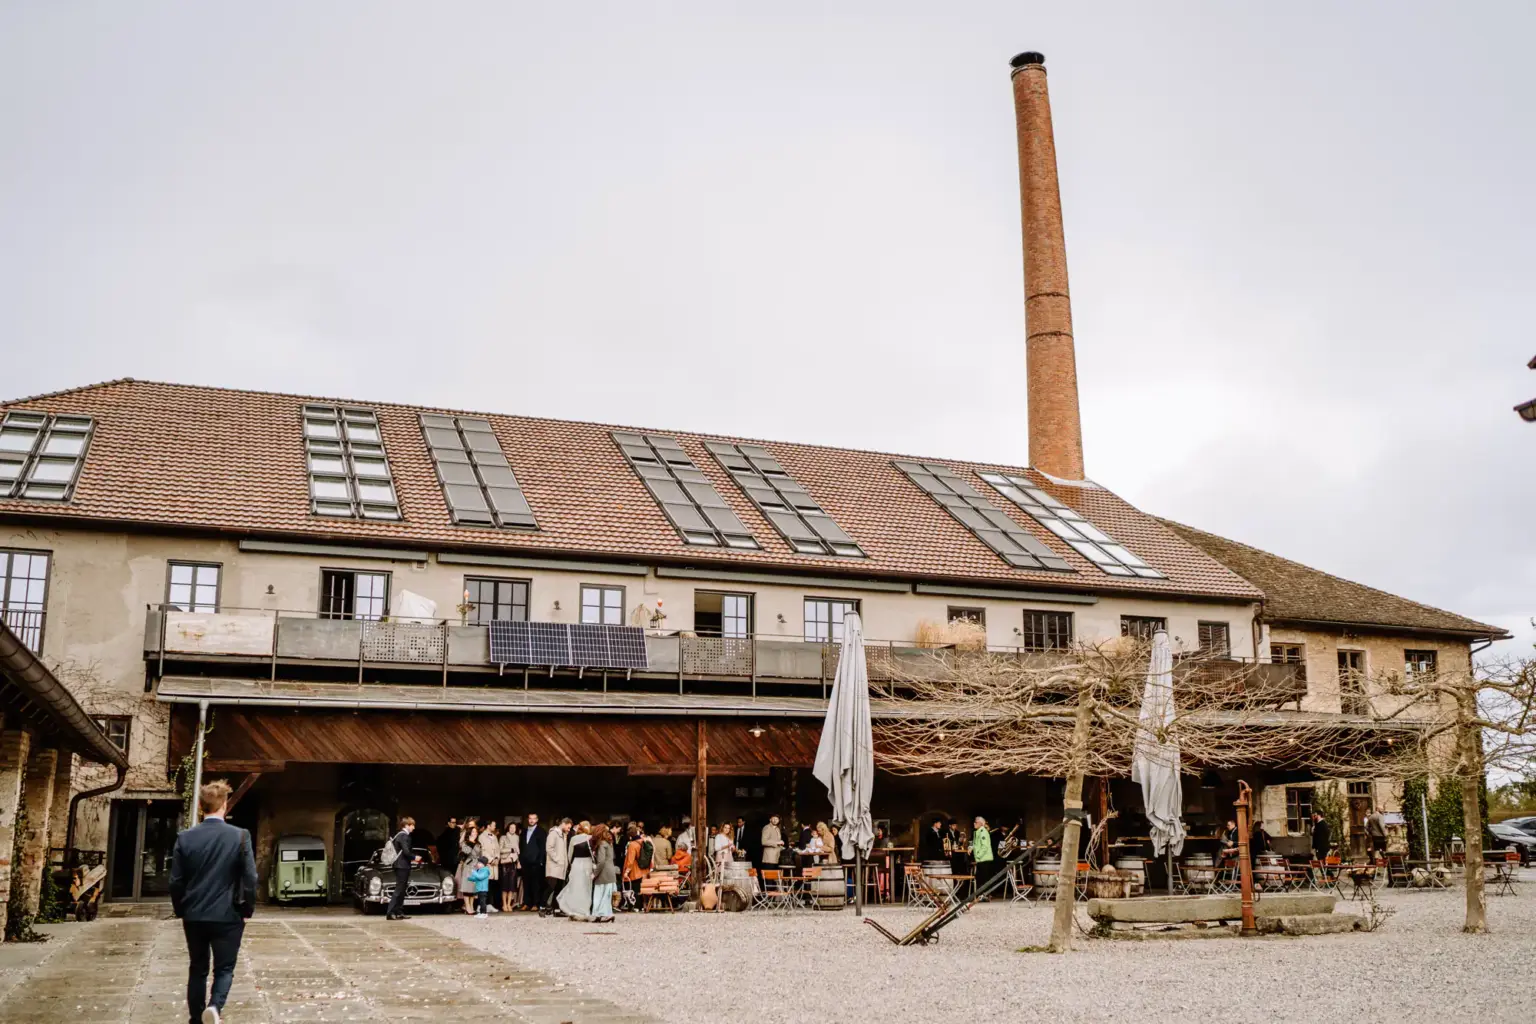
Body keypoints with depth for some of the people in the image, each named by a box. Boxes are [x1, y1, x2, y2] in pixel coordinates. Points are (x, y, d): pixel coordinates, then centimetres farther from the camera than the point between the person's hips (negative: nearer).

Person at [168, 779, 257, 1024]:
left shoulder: (185, 838, -3)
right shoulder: (240, 836, -10)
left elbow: (176, 881, 0)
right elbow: (250, 878, -10)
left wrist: (180, 911, 14)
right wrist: (247, 910, 3)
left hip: (194, 916, 3)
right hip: (227, 915, -2)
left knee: (197, 970, 15)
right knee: (224, 968, 8)